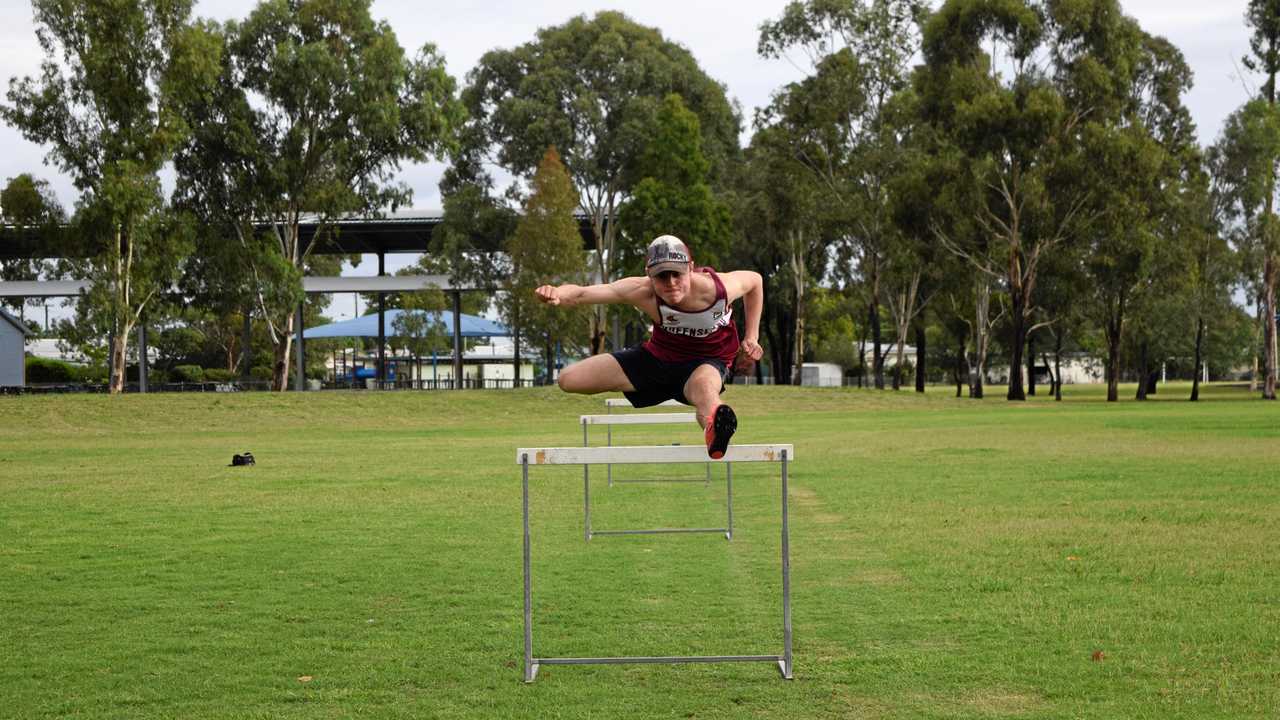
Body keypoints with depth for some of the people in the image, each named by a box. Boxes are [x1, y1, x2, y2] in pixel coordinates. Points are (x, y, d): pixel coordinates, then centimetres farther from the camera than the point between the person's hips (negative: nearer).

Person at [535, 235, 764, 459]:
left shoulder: (719, 288, -27)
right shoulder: (642, 291, -30)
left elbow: (755, 280, -3)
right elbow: (582, 294, -41)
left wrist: (751, 337, -2)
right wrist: (557, 293, -65)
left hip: (708, 361, -3)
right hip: (659, 355, 3)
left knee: (703, 385, -43)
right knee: (569, 380, 0)